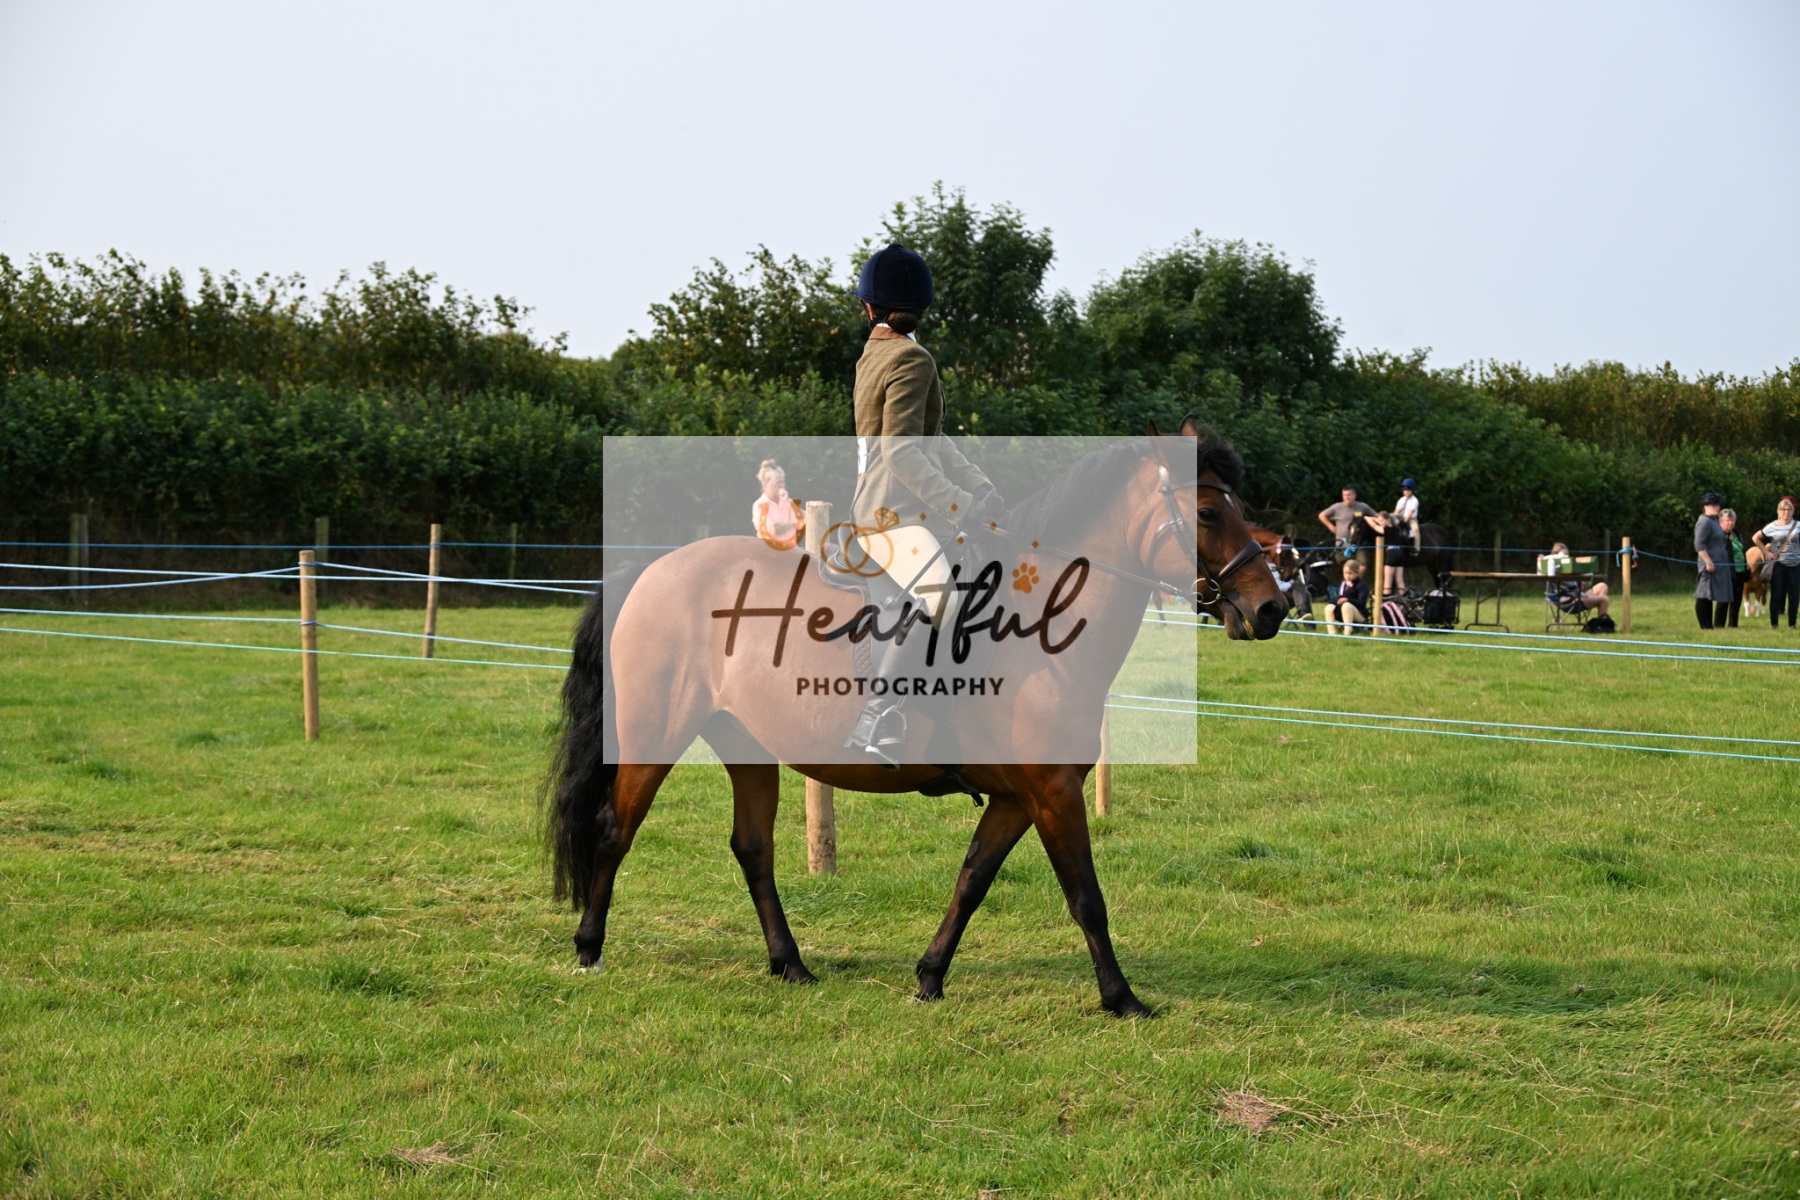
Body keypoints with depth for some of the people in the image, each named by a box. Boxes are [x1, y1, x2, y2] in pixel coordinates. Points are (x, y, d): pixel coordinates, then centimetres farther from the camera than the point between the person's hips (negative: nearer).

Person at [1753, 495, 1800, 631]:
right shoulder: (1772, 527, 0)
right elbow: (1755, 538, 6)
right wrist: (1767, 552, 0)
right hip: (1778, 565, -1)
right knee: (1777, 595, 0)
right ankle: (1774, 623, 6)